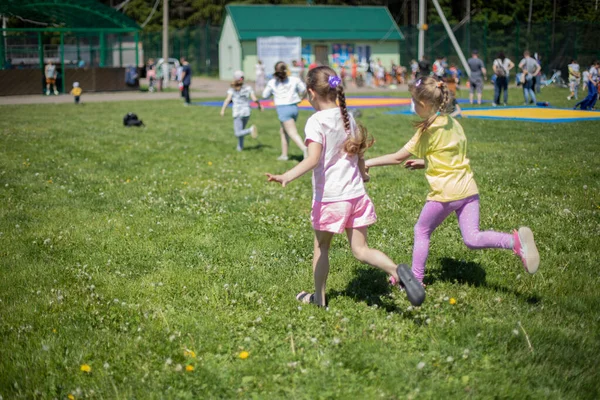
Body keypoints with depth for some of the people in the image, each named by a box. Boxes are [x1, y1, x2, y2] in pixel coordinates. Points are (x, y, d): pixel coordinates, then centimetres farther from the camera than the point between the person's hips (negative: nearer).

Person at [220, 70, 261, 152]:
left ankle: (251, 130, -29)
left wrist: (223, 110, -13)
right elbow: (254, 99, -2)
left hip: (237, 113, -4)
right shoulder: (248, 88, 4)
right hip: (247, 112, 4)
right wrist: (259, 104, 15)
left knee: (238, 134, -6)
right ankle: (240, 147, 21)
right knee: (240, 130, 22)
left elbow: (228, 99, -13)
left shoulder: (232, 89, -1)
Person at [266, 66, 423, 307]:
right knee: (360, 250, 8)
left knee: (321, 247, 15)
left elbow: (313, 160, -27)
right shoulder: (347, 117, 7)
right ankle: (397, 271, -16)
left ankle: (319, 298, 28)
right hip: (356, 194, 5)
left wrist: (286, 177, -38)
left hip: (329, 197, -5)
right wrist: (362, 174, 36)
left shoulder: (316, 122, -14)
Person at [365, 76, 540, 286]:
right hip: (468, 189, 6)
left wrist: (369, 162, 4)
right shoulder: (453, 123, 12)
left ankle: (416, 279, 22)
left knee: (421, 231, 14)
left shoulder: (428, 131, -10)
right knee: (472, 238, 1)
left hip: (445, 193, -6)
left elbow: (397, 158, -7)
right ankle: (515, 240, -23)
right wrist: (424, 162, 23)